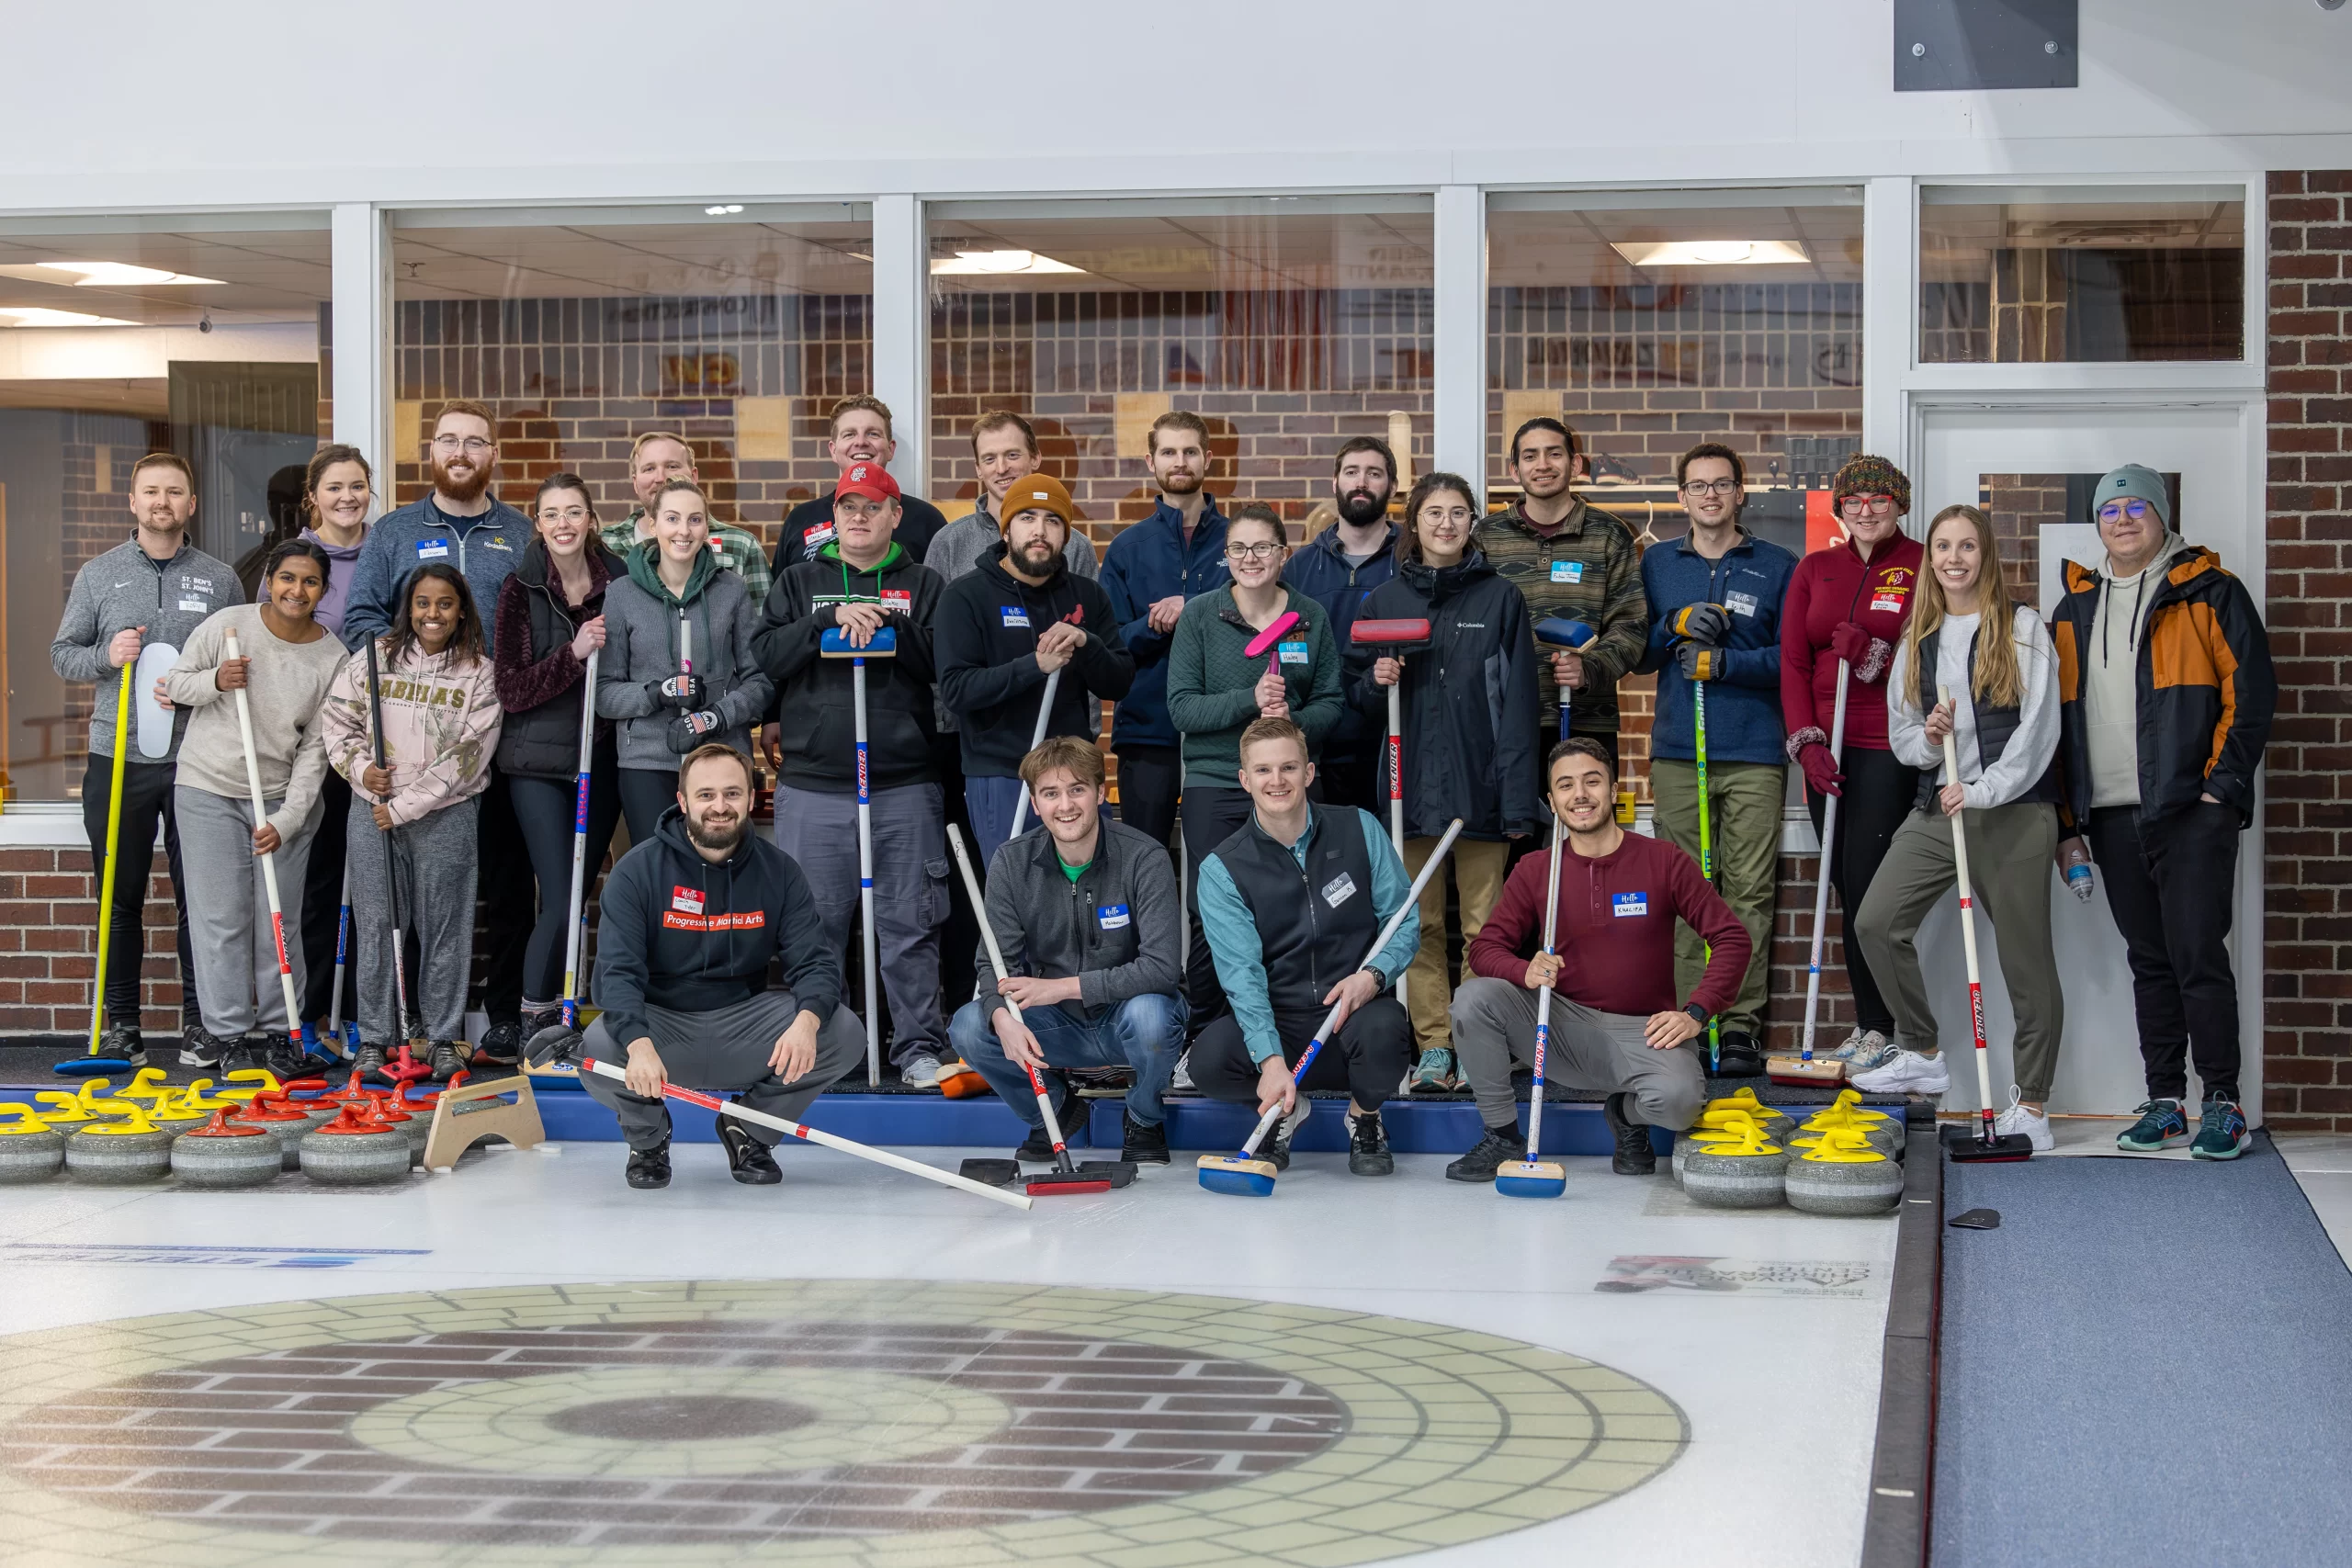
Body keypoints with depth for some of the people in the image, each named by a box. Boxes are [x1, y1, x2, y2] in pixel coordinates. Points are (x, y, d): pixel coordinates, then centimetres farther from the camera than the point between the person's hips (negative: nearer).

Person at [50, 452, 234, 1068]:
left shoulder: (220, 579, 8)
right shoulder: (99, 574, 8)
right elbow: (62, 653, 8)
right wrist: (107, 656, -10)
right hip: (117, 761, 0)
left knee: (200, 896, 1)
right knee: (120, 898, 5)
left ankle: (200, 1023, 10)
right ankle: (120, 1024, 12)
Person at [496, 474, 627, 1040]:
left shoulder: (619, 583, 3)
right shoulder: (521, 588, -5)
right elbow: (511, 689, -9)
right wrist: (574, 653, -20)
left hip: (601, 758, 3)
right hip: (539, 762, -3)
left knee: (578, 892, 8)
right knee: (560, 902, -11)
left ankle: (558, 1015, 19)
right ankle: (535, 1022, 3)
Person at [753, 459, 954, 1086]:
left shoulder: (923, 585, 11)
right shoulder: (799, 582, 13)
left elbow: (945, 661, -2)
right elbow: (766, 656, -1)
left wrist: (888, 624, -15)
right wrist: (832, 619, -12)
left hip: (904, 787, -1)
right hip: (812, 785, 1)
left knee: (909, 925, 0)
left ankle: (918, 1045, 8)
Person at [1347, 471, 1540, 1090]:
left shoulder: (1499, 599, 4)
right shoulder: (1383, 601, 10)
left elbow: (1518, 702, 0)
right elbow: (1356, 697, 17)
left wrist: (1519, 799, -7)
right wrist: (1377, 682, -7)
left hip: (1480, 785, -2)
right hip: (1411, 784, 2)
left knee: (1484, 925, -1)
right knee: (1420, 925, 3)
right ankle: (1434, 1047, 9)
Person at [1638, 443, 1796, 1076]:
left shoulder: (1778, 567, 6)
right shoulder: (1656, 564, 14)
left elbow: (1791, 657, -1)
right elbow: (1635, 652, 13)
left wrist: (1724, 662, -13)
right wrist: (1678, 626, -6)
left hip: (1754, 754, -2)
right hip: (1677, 751, 2)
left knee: (1749, 892, -4)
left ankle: (1741, 1025, -2)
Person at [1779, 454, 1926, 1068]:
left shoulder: (1922, 567, 0)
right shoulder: (1813, 570, 13)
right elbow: (1793, 663, 9)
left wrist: (1873, 655, -18)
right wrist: (1807, 739, -2)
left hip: (1889, 746, -5)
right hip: (1826, 747, 5)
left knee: (1868, 883, -10)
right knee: (1845, 885, 5)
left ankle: (1878, 1026, -1)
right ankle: (1867, 1022, 11)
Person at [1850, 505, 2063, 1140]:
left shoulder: (2023, 629, -2)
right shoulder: (1917, 639, 13)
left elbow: (2039, 728, -9)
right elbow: (1900, 734, 14)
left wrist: (1982, 791, -17)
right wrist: (1927, 740, -9)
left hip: (2014, 809, -5)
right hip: (1937, 807, 5)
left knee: (2026, 955, -2)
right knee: (1876, 921, -3)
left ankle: (2031, 1105, 5)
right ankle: (1921, 1055, 14)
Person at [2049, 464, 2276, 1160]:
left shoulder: (2209, 593, 1)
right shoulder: (2075, 607, 17)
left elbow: (2252, 691, -4)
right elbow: (2060, 714, 19)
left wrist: (2223, 784, -11)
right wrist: (2068, 817, 13)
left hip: (2191, 812, -5)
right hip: (2113, 816, 5)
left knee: (2197, 954, -8)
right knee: (2149, 962, 9)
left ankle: (2224, 1104, -2)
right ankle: (2164, 1103, 14)